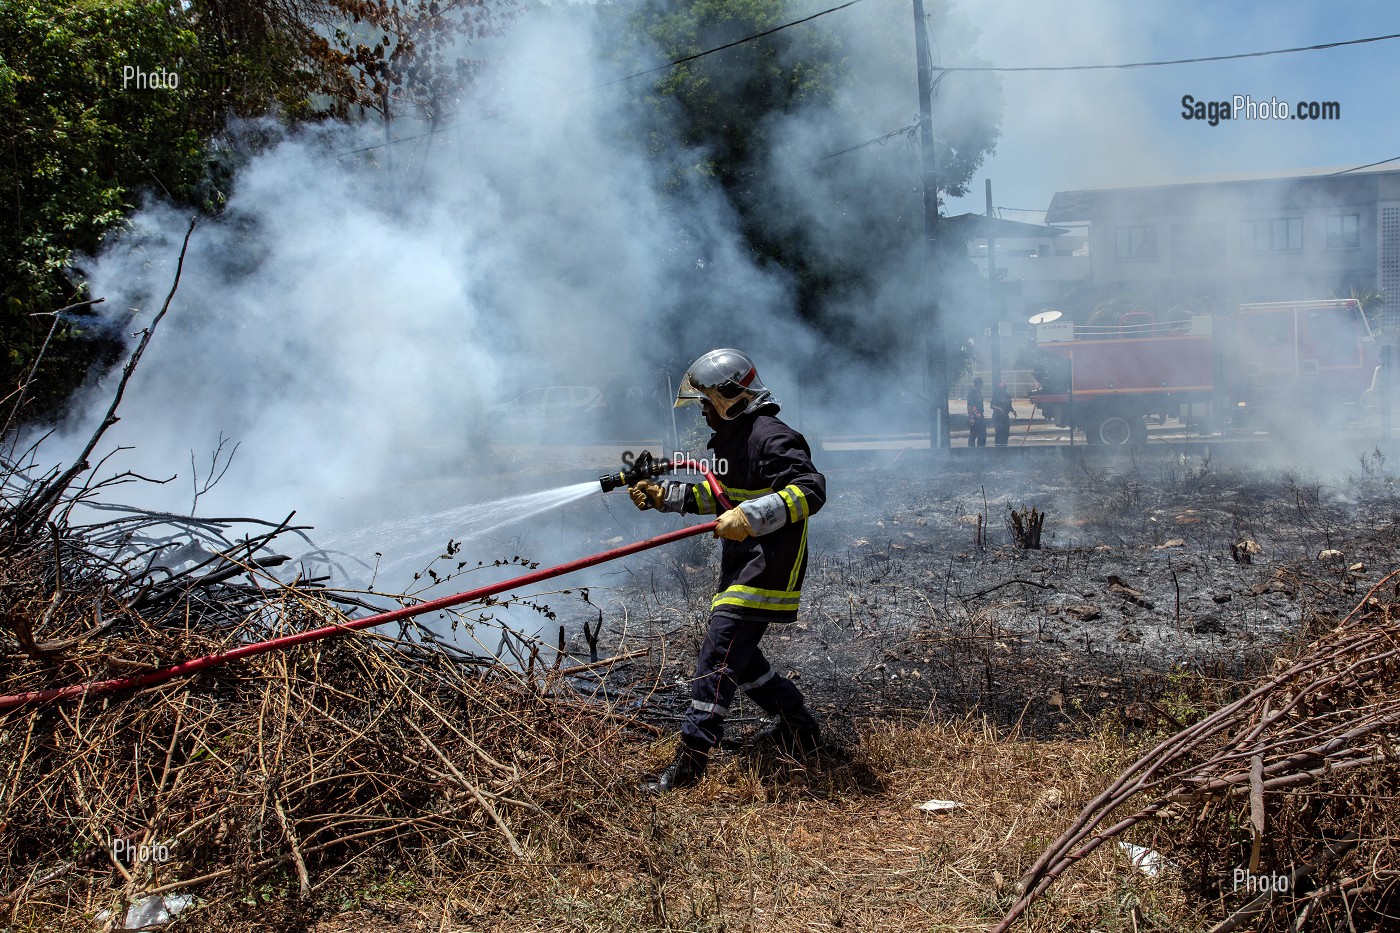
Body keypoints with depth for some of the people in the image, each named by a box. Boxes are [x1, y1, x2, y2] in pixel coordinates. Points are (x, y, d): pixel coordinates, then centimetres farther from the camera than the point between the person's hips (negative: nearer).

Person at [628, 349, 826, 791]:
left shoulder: (771, 437, -17)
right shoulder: (731, 437, 16)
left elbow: (811, 490, -27)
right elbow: (717, 496, 25)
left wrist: (751, 517, -36)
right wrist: (662, 494, 14)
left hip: (767, 569, -11)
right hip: (741, 568, 11)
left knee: (719, 657, -12)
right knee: (738, 653, 16)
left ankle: (691, 758, -11)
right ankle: (799, 728, 30)